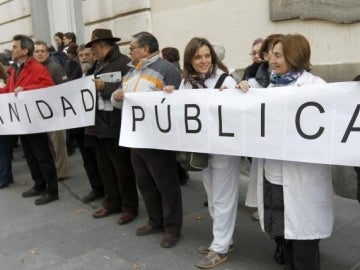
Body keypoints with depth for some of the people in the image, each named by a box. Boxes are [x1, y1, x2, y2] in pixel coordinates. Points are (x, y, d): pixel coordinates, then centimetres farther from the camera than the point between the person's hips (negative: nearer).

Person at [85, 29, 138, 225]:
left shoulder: (124, 63, -10)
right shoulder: (100, 65, 17)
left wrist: (104, 87, -21)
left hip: (116, 125, -9)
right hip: (100, 124, 9)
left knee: (123, 168, 2)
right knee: (105, 167, 15)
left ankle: (129, 207, 15)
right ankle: (112, 203, 28)